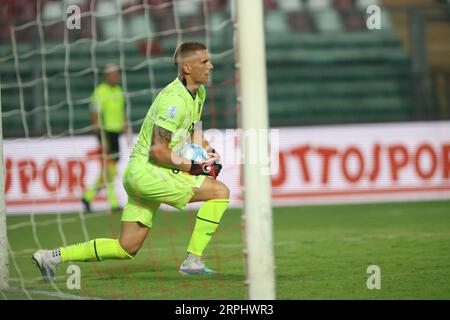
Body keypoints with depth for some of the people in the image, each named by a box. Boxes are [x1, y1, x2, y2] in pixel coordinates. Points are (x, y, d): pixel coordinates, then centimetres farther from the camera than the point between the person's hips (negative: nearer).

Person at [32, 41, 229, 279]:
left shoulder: (198, 93, 12)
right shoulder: (174, 100, -19)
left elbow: (193, 130, 29)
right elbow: (158, 152, -21)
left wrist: (208, 151, 9)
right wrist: (194, 167, -14)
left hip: (140, 174, 10)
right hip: (147, 172, -10)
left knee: (127, 249, 11)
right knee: (220, 191, -13)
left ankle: (53, 256, 12)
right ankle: (193, 260, -8)